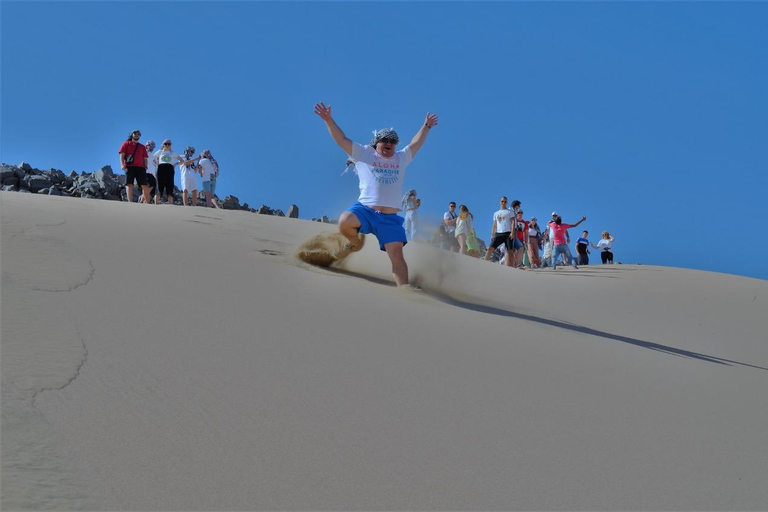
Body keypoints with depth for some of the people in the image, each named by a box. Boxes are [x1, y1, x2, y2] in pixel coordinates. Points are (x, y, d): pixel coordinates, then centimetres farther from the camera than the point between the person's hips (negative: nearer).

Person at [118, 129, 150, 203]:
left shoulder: (142, 146, 25)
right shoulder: (126, 144, 16)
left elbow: (145, 158, 22)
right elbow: (122, 155, 6)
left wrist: (145, 166, 2)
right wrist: (122, 164, -11)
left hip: (140, 167, 3)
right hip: (129, 166, -3)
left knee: (144, 185, -6)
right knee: (129, 184, -13)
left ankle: (147, 202, -7)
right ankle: (130, 201, -24)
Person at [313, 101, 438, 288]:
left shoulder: (401, 158, 22)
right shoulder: (364, 154, 10)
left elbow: (416, 144, 35)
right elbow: (341, 139, 7)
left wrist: (426, 126, 39)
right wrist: (328, 120, -1)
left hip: (390, 218, 3)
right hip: (365, 209, -2)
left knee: (397, 254, -9)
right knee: (345, 222, -32)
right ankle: (355, 242, 0)